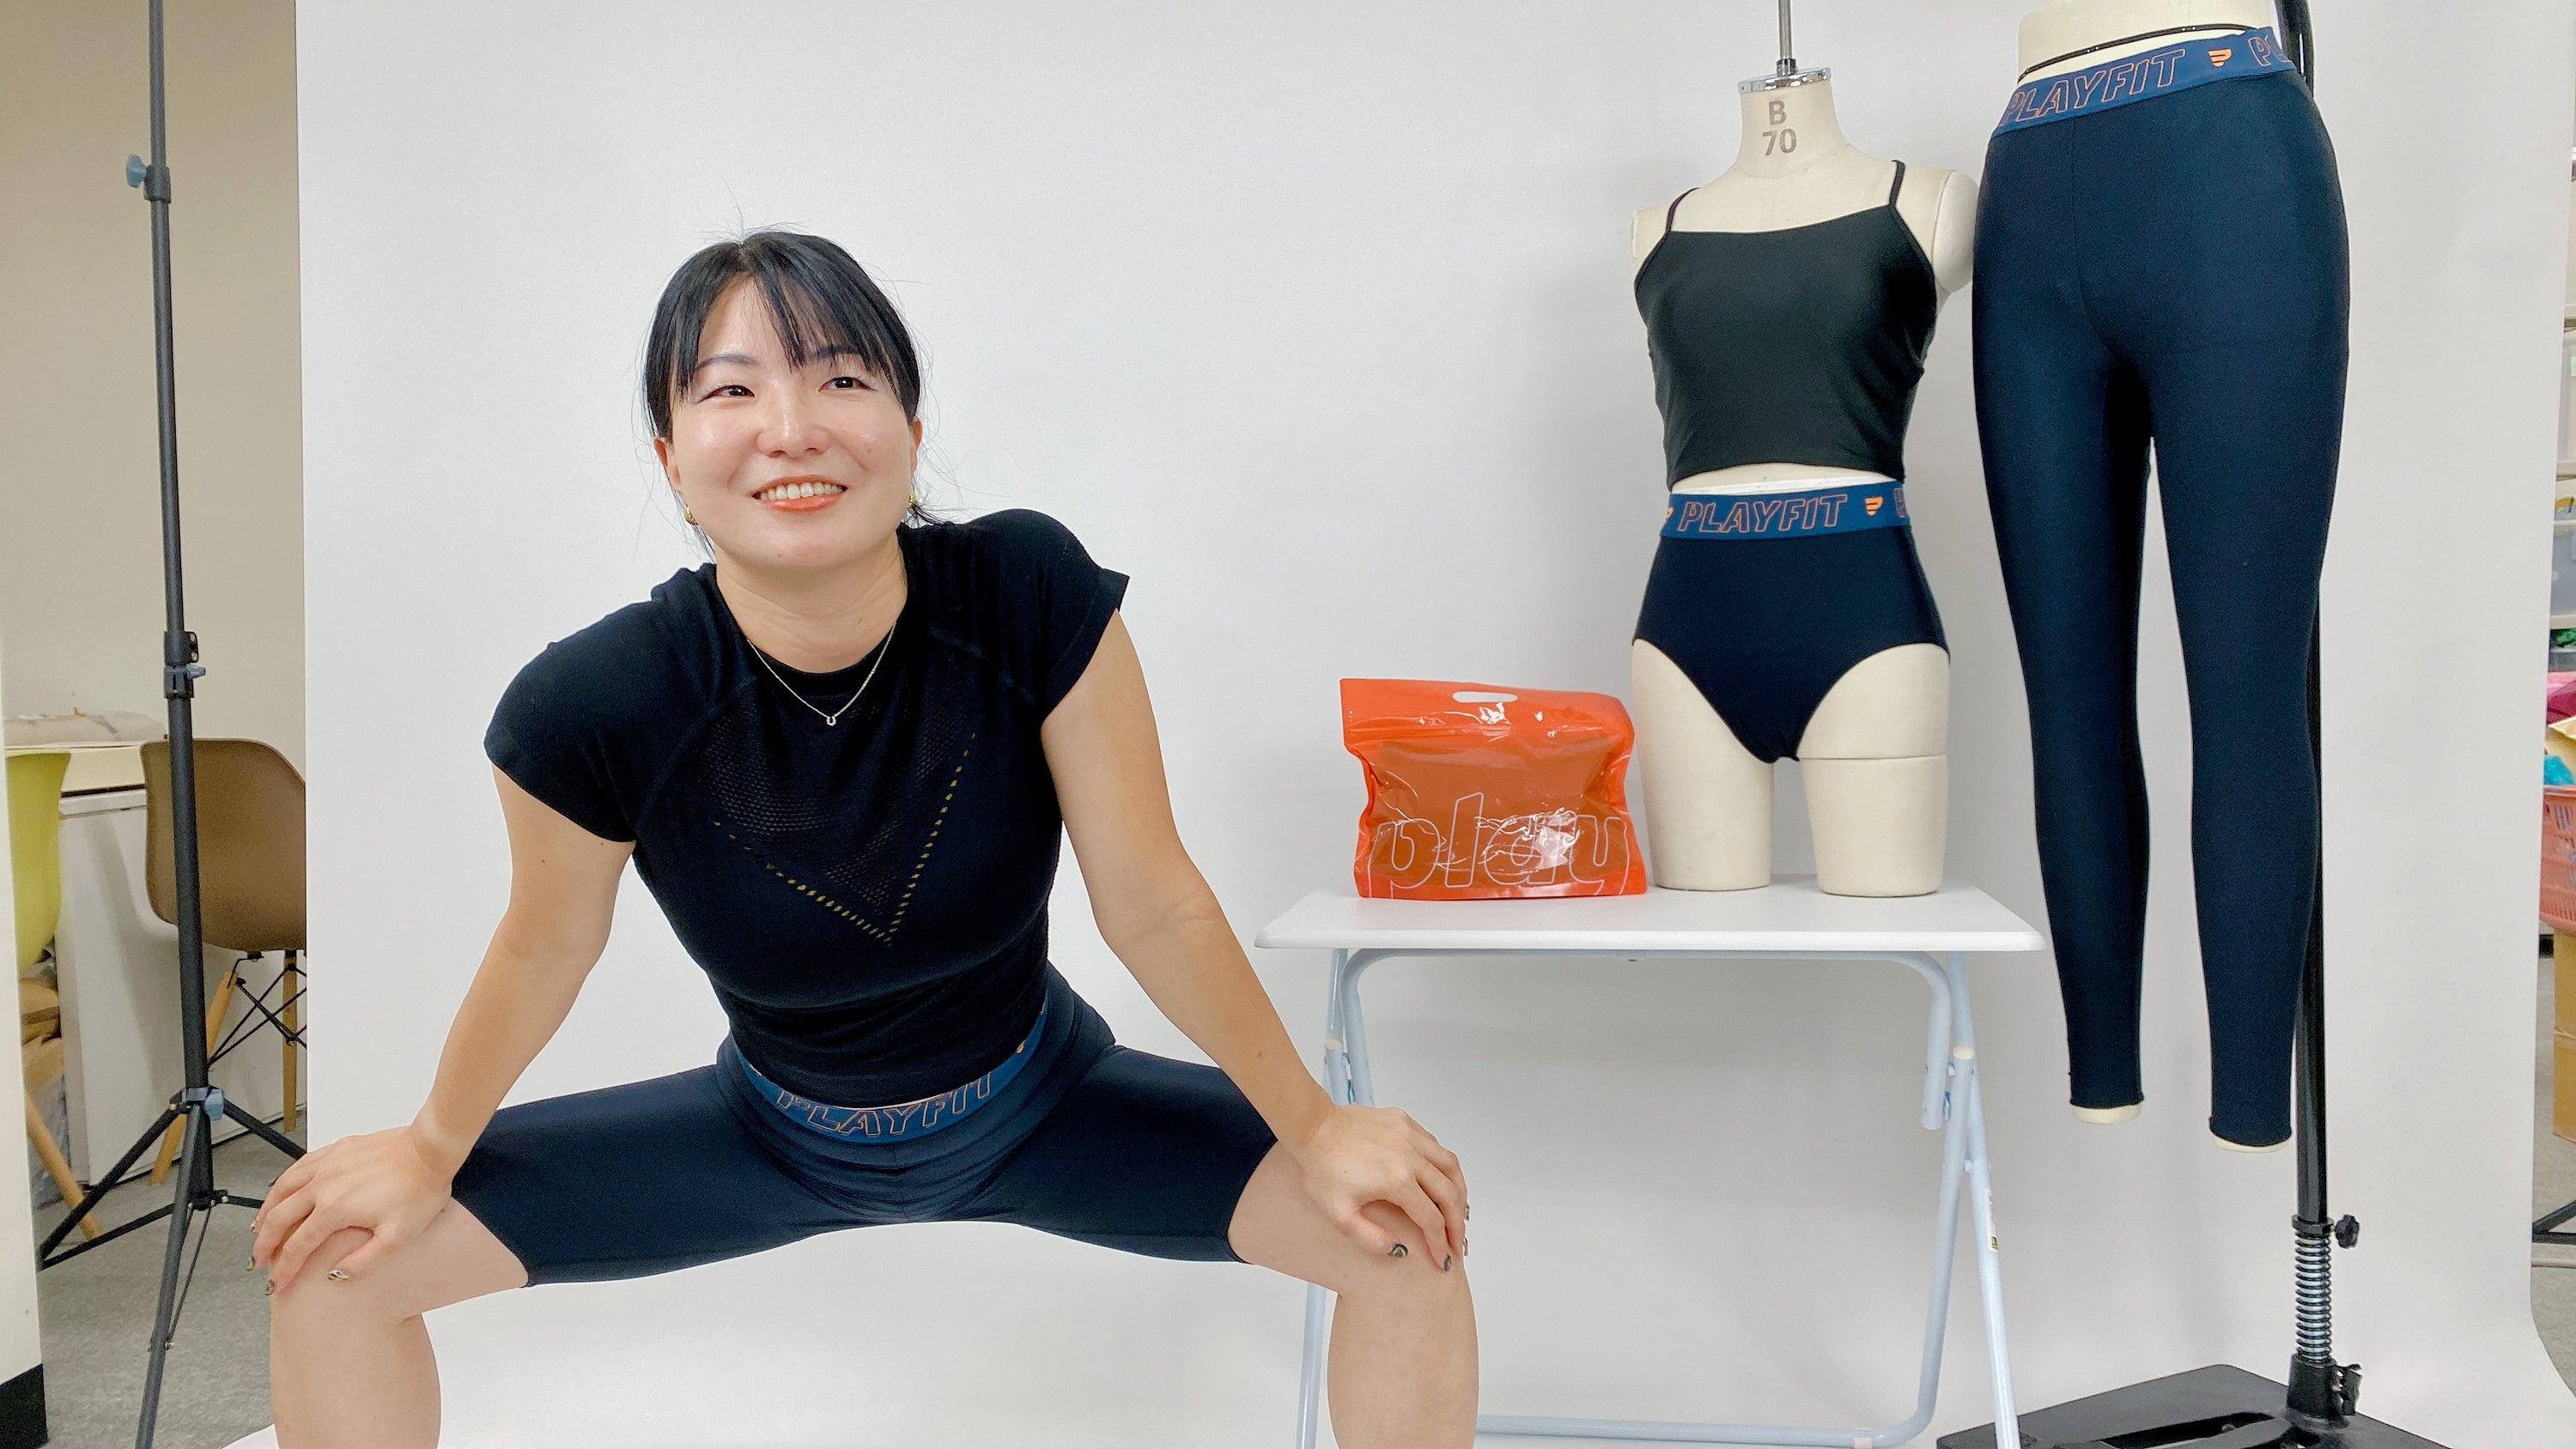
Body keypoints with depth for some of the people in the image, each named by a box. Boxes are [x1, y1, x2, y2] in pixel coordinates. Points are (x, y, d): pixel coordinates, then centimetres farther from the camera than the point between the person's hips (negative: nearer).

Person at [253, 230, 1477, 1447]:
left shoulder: (1031, 595, -30)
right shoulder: (589, 709, -28)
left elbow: (1153, 905, -20)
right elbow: (542, 951, -9)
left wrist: (1315, 1127, -10)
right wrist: (431, 1153, 6)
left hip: (1042, 1104, 0)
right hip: (778, 1133, 1)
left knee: (1411, 1235, -13)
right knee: (330, 1266, -5)